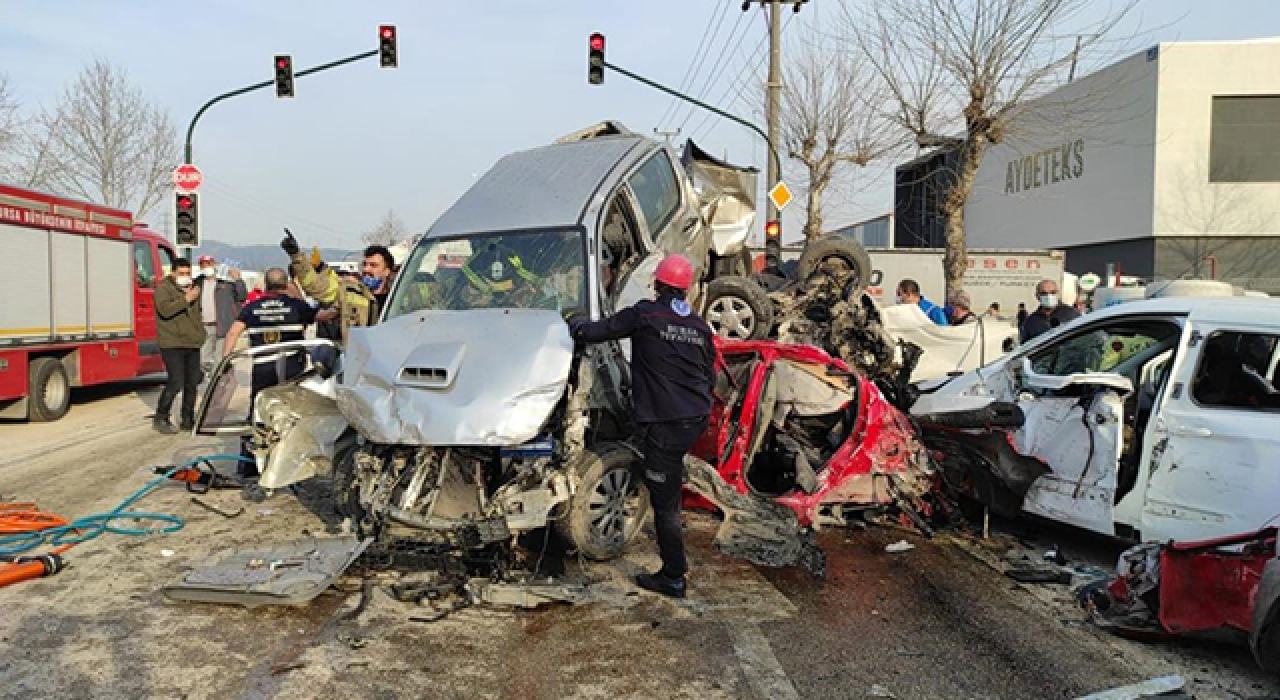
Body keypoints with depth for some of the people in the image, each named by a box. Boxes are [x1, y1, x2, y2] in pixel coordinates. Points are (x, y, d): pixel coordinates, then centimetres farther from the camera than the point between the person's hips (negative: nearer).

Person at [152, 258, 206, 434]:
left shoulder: (192, 288, 18)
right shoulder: (163, 288, -5)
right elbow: (165, 309, -24)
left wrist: (200, 334, 27)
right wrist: (186, 299, -26)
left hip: (192, 344, 7)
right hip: (172, 344, -7)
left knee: (192, 384, 8)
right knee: (175, 383, -13)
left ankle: (188, 420, 17)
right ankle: (160, 419, 0)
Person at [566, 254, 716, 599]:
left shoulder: (644, 314, -8)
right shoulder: (700, 326, 9)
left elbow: (595, 331, -6)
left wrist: (575, 322, 15)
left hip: (665, 422, -7)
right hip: (697, 419, 7)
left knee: (665, 502, 1)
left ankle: (673, 577, 8)